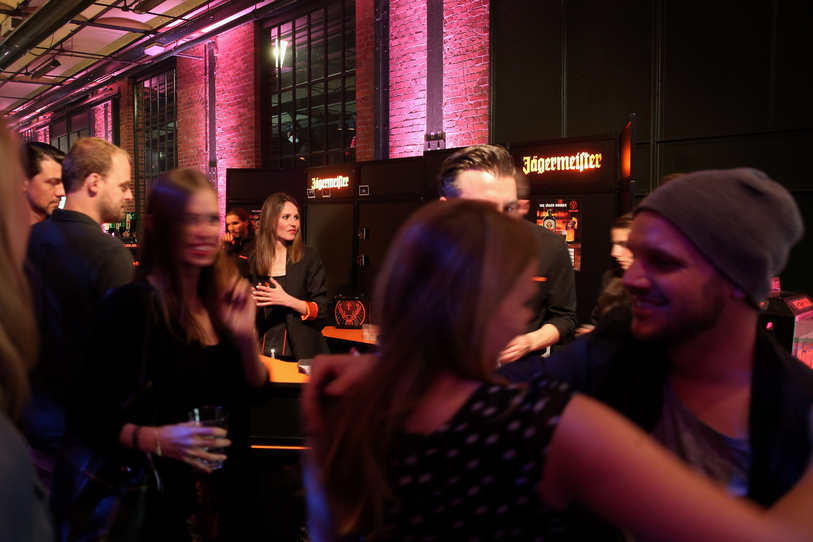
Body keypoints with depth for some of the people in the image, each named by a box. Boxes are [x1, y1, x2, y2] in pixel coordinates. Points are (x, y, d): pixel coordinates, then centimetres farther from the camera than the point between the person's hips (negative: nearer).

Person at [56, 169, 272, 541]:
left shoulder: (220, 300, 0)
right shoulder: (133, 304, -18)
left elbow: (257, 393, 3)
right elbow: (87, 416, -15)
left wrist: (246, 336, -14)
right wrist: (157, 439, -29)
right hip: (164, 501, -6)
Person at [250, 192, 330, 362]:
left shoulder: (309, 257, -3)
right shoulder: (255, 261, 5)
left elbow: (321, 310, -7)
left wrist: (287, 300, -21)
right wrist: (254, 304, -9)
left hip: (301, 354, -2)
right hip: (263, 353, 2)